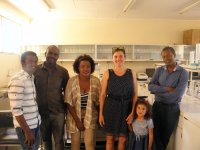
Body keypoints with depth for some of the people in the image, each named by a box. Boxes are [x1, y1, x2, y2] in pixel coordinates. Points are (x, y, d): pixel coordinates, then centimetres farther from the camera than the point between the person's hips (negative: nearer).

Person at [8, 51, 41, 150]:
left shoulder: (32, 78, 7)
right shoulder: (17, 81, -19)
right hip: (25, 126, -8)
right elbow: (16, 110, -23)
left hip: (35, 123, 8)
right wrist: (27, 131, -19)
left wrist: (37, 119, 12)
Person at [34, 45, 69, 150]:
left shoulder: (63, 71, -5)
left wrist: (66, 108, 1)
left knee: (59, 141, 9)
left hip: (58, 112, -1)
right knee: (45, 139, 21)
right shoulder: (36, 70, -3)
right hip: (41, 112, 2)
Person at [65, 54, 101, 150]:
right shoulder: (72, 81, -11)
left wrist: (99, 117, 4)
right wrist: (77, 120, -11)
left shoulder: (96, 81, -8)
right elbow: (69, 103, -9)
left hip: (90, 116, 0)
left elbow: (98, 102, 1)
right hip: (75, 116, 0)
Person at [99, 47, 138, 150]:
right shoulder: (107, 73, -1)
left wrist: (133, 112, -7)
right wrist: (101, 113, -2)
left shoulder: (131, 73, 2)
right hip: (110, 107, -1)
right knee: (110, 138, 9)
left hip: (126, 108, 1)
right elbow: (103, 94, 0)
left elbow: (135, 94, 2)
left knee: (123, 139, 9)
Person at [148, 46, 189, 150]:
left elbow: (177, 94, -20)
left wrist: (158, 91, -12)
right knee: (156, 134, 12)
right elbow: (150, 87, -10)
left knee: (166, 135, 15)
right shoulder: (159, 70, 1)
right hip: (157, 106, 3)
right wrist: (167, 89, -20)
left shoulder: (183, 73, -10)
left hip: (172, 108, -3)